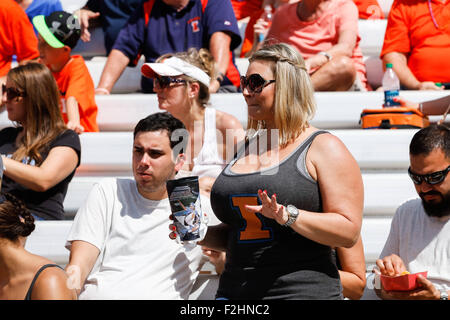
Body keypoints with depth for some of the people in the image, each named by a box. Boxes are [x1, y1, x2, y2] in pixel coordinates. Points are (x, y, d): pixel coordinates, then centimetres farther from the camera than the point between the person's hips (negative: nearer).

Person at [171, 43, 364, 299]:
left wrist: (288, 216, -20)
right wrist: (202, 235, 8)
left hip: (303, 291, -5)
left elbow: (349, 232, -10)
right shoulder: (247, 150, 18)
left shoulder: (324, 148, -1)